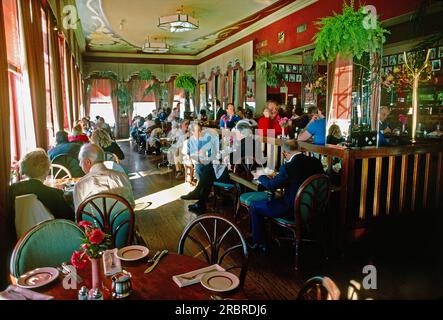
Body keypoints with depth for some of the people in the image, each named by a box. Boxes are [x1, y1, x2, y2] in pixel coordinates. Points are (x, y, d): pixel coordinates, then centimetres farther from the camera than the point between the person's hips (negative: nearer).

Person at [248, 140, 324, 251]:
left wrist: (261, 177, 11)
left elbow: (271, 186, -10)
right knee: (274, 199, 33)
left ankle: (258, 243, 22)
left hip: (292, 211, -8)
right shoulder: (316, 162, -5)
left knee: (254, 207, 10)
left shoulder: (288, 167, -24)